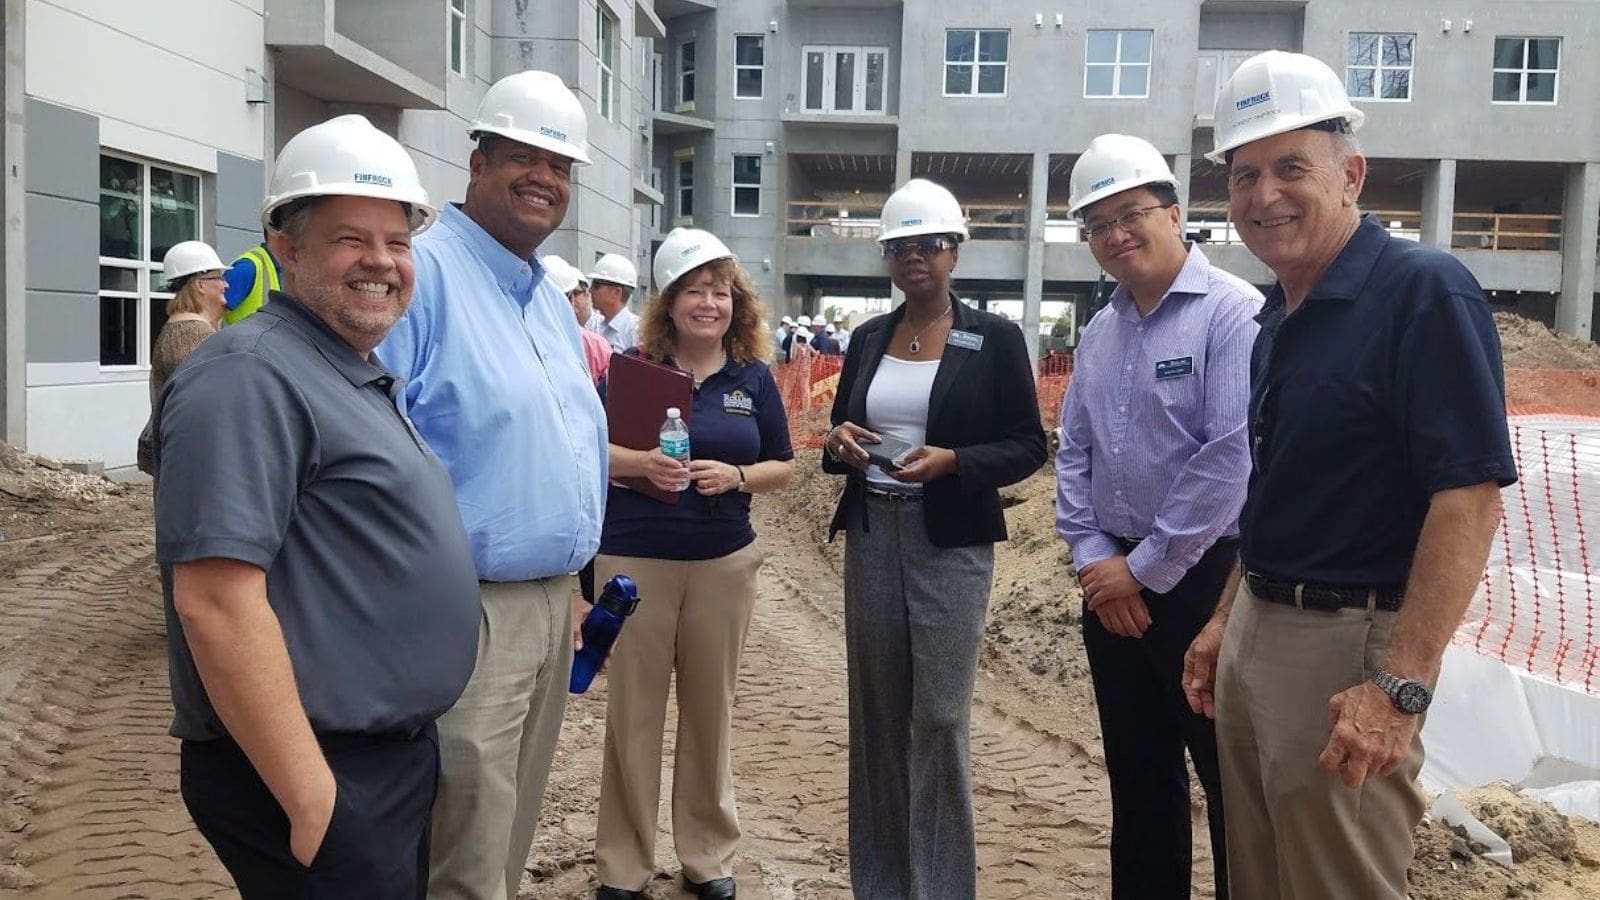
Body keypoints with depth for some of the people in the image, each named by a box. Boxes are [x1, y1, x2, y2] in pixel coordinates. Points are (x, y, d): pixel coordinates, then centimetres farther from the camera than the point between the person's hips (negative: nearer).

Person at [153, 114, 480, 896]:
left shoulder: (365, 377, 12)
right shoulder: (252, 374, -18)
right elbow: (214, 599, -25)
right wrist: (313, 799, -24)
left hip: (396, 759, 10)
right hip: (325, 778, -10)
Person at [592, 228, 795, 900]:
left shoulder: (753, 377, 4)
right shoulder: (633, 367, -2)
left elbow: (783, 466, 8)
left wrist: (735, 476, -12)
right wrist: (640, 463, -21)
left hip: (724, 562, 2)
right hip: (634, 559, -2)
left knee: (710, 709, 12)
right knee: (633, 710, 5)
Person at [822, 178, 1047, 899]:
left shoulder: (994, 338, -2)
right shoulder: (868, 339, 11)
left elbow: (1027, 446, -3)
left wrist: (951, 461, -19)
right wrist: (840, 442, -6)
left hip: (950, 542, -4)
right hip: (872, 536, 4)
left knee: (940, 717, -4)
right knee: (877, 712, 10)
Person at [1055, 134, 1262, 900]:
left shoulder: (1232, 312, -12)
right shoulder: (1098, 332, 11)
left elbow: (1232, 457, -19)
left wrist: (1146, 568, -15)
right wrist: (1092, 556, -2)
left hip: (1205, 581, -7)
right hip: (1113, 584, 7)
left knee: (1233, 788, 5)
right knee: (1137, 779, 17)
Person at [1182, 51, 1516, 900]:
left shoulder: (1423, 290, -15)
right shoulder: (1281, 313, 10)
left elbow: (1470, 496, -21)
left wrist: (1402, 687, -25)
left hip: (1348, 643, -8)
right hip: (1255, 630, 8)